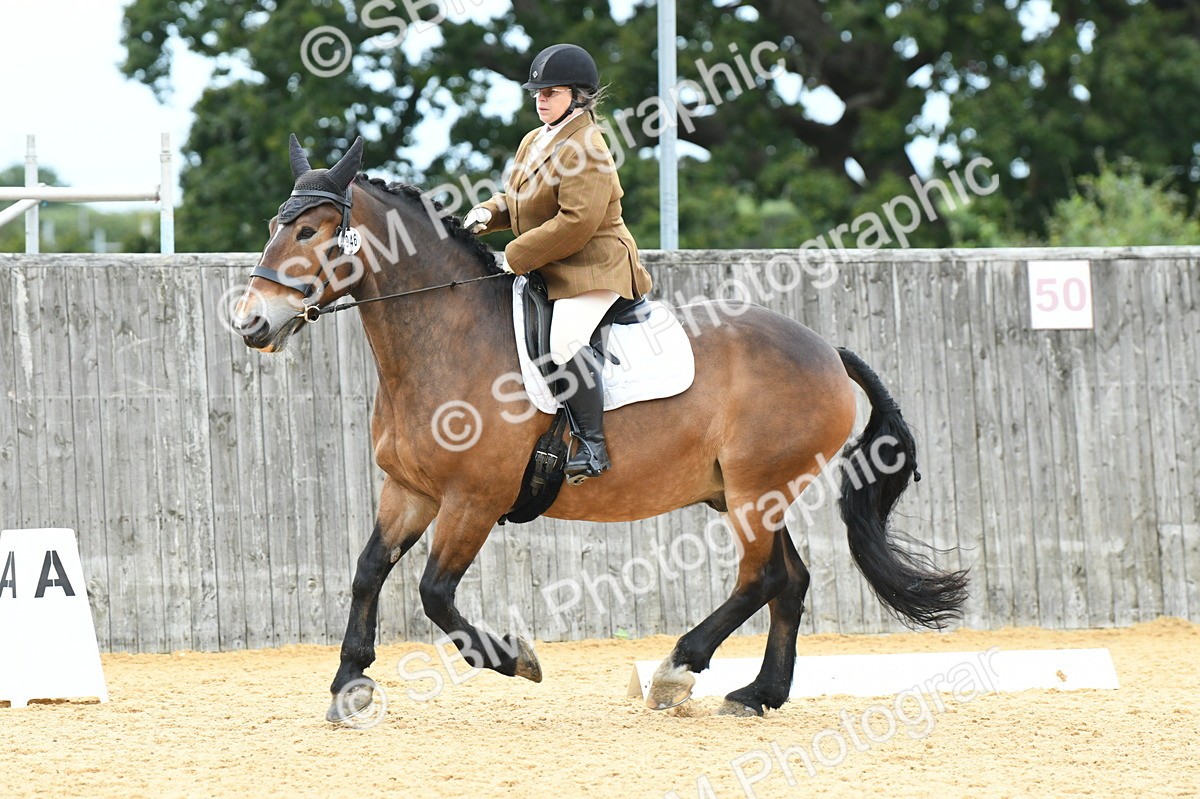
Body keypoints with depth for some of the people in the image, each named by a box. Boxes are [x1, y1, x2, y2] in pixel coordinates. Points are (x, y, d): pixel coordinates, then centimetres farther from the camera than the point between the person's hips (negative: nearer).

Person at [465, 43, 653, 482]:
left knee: (567, 341, -33)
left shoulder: (585, 149, -17)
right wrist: (487, 214, 2)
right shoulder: (534, 141, 13)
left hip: (592, 268, -11)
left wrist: (516, 257, -21)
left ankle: (594, 445, -27)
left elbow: (577, 222, -25)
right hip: (546, 272, 11)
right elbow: (515, 199, 25)